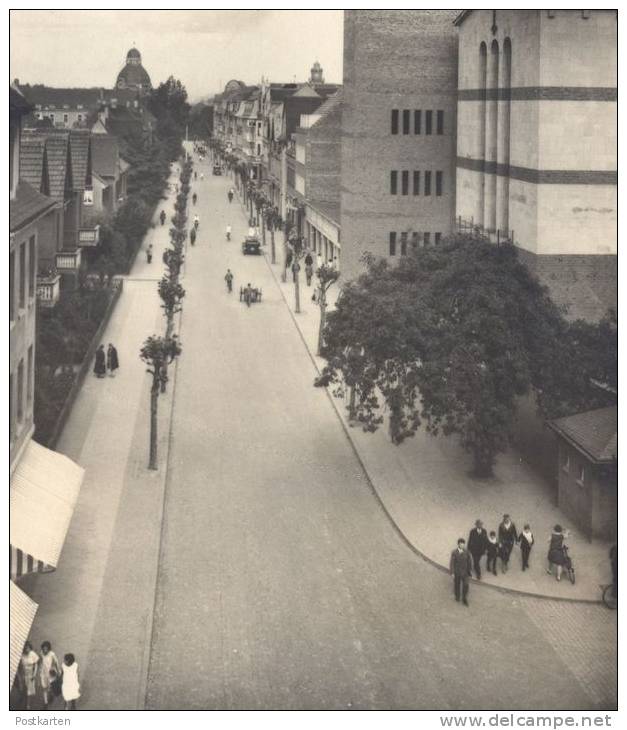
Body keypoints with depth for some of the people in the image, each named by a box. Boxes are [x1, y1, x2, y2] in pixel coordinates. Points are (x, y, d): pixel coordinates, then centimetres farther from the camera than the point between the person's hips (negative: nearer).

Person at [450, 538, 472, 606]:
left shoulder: (466, 552, -8)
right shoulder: (454, 552, -16)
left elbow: (469, 561, 2)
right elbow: (452, 563, -12)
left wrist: (470, 570, 7)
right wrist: (452, 573, -13)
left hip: (464, 571, 1)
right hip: (457, 572, -1)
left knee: (465, 585, -3)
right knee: (457, 584, 15)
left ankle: (464, 599, 12)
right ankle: (457, 596, 39)